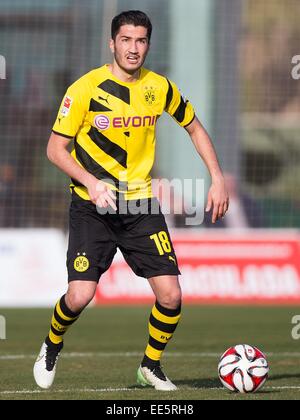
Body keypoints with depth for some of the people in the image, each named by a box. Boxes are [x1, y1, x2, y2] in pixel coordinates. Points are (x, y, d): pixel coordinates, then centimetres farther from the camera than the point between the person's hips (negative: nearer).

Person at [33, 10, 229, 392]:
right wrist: (91, 182, -21)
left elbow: (194, 128, 18)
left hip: (141, 205, 3)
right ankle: (51, 349, 18)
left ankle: (150, 366, 17)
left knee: (171, 295, -8)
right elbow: (55, 148, -5)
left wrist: (217, 179, 9)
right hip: (92, 206, -3)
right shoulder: (86, 88, -10)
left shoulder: (160, 88, 1)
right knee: (80, 296, -15)